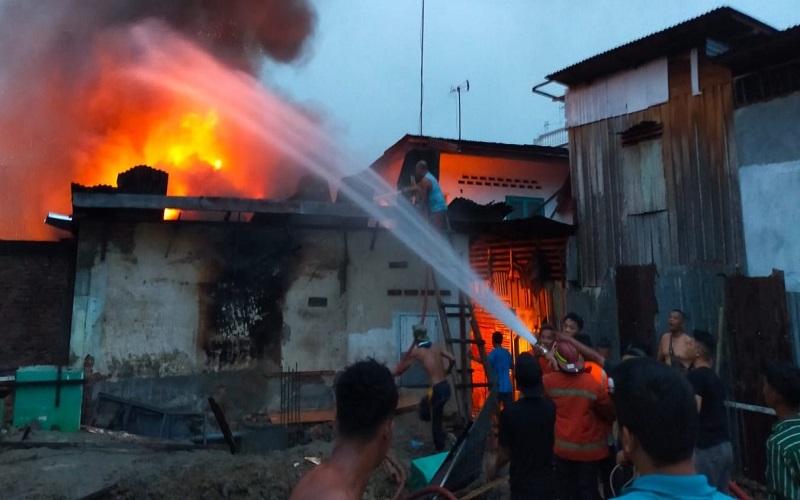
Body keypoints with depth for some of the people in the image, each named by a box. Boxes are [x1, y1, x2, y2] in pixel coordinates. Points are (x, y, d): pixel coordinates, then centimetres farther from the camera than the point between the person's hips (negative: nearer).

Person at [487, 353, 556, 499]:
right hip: (548, 483, 3)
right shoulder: (552, 408, -10)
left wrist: (494, 466, 12)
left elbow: (504, 455, -10)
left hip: (522, 486, -3)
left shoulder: (509, 413, -20)